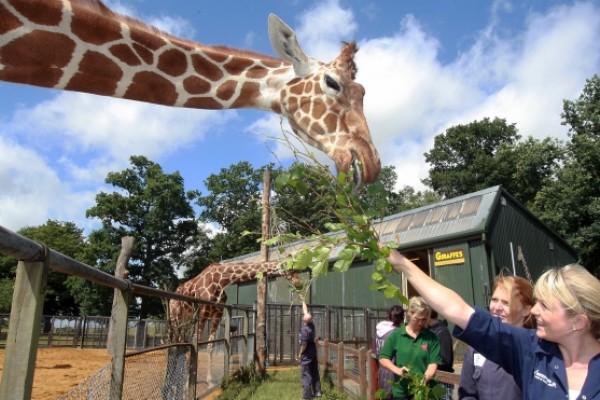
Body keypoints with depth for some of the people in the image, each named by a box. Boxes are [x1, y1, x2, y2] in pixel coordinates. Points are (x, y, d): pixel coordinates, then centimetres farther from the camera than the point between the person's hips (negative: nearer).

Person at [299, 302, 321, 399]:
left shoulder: (304, 330, -26)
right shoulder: (311, 325, -4)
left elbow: (304, 344, -23)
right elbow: (305, 311, 9)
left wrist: (300, 353, -7)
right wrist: (303, 301, 20)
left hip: (306, 355, -8)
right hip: (313, 352, 8)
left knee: (305, 375, -2)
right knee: (315, 373, 16)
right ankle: (317, 392, 24)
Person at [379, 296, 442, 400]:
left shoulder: (431, 337, -1)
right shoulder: (396, 334, -1)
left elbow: (433, 363, -6)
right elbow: (383, 358, 3)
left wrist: (425, 378, -25)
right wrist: (397, 370, -14)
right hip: (401, 391, 0)